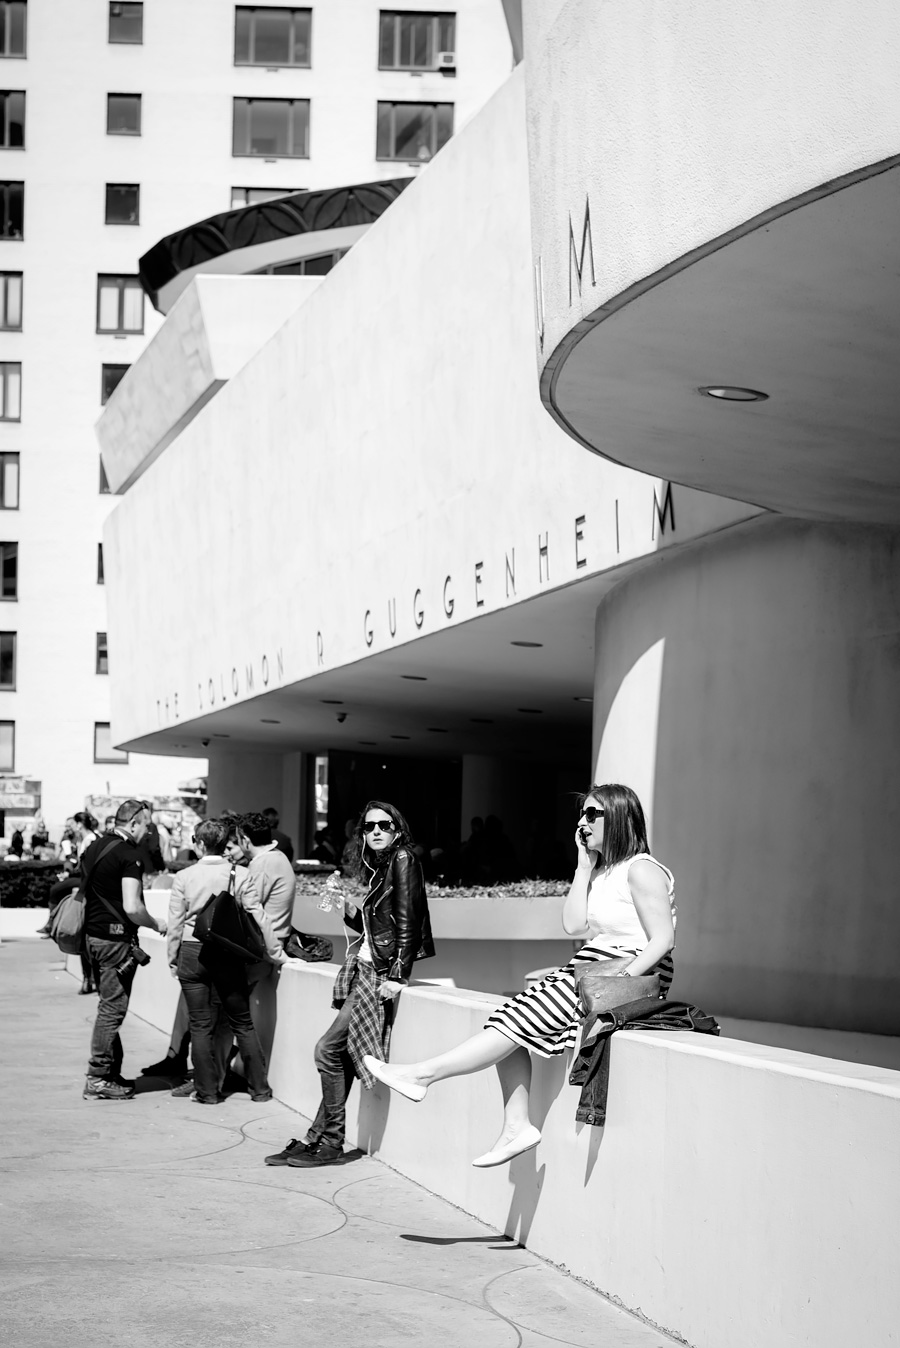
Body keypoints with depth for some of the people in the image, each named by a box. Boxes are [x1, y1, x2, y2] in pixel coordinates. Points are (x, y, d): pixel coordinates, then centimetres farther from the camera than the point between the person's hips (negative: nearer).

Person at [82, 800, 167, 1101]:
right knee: (112, 1009, -2)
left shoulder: (94, 847, 10)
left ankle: (111, 1072, 23)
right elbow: (132, 907, -22)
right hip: (116, 938, -9)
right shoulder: (129, 855, -16)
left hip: (92, 934, 9)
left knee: (109, 1005, 17)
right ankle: (98, 1079, 0)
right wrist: (156, 925, -6)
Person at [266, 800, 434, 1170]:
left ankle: (330, 1143, -3)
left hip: (382, 972, -8)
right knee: (341, 1054, 3)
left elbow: (407, 921, -15)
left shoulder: (403, 860, -7)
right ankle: (318, 1139, 4)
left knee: (329, 1049, -11)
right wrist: (350, 912, 3)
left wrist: (397, 976, -19)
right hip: (364, 969, 8)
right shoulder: (378, 867, 18)